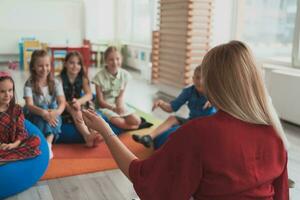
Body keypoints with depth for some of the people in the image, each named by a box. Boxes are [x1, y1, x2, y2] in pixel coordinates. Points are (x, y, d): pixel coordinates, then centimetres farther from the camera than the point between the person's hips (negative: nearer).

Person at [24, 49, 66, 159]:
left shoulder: (55, 83, -3)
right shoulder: (29, 84, -9)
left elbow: (62, 102, -15)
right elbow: (29, 105, -21)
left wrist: (57, 111, -39)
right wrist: (43, 113, -41)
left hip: (52, 114, 2)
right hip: (34, 116, -1)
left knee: (51, 112, -32)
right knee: (43, 113, -33)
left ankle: (48, 143, -47)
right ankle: (47, 145, -45)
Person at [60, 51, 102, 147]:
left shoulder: (83, 78, -1)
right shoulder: (60, 78, -11)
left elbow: (89, 95, -14)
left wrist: (78, 102, -35)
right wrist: (72, 110, -37)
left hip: (80, 105, 4)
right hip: (66, 108, -4)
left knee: (89, 107, -27)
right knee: (77, 114, -33)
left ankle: (93, 132, -46)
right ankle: (87, 136, -55)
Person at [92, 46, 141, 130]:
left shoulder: (124, 74, -6)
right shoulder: (99, 76, -16)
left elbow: (121, 95, -2)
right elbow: (100, 101, -12)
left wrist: (120, 106, -23)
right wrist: (114, 108, -26)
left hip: (118, 104, 4)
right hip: (105, 106, -4)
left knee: (136, 121, -14)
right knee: (119, 122, -28)